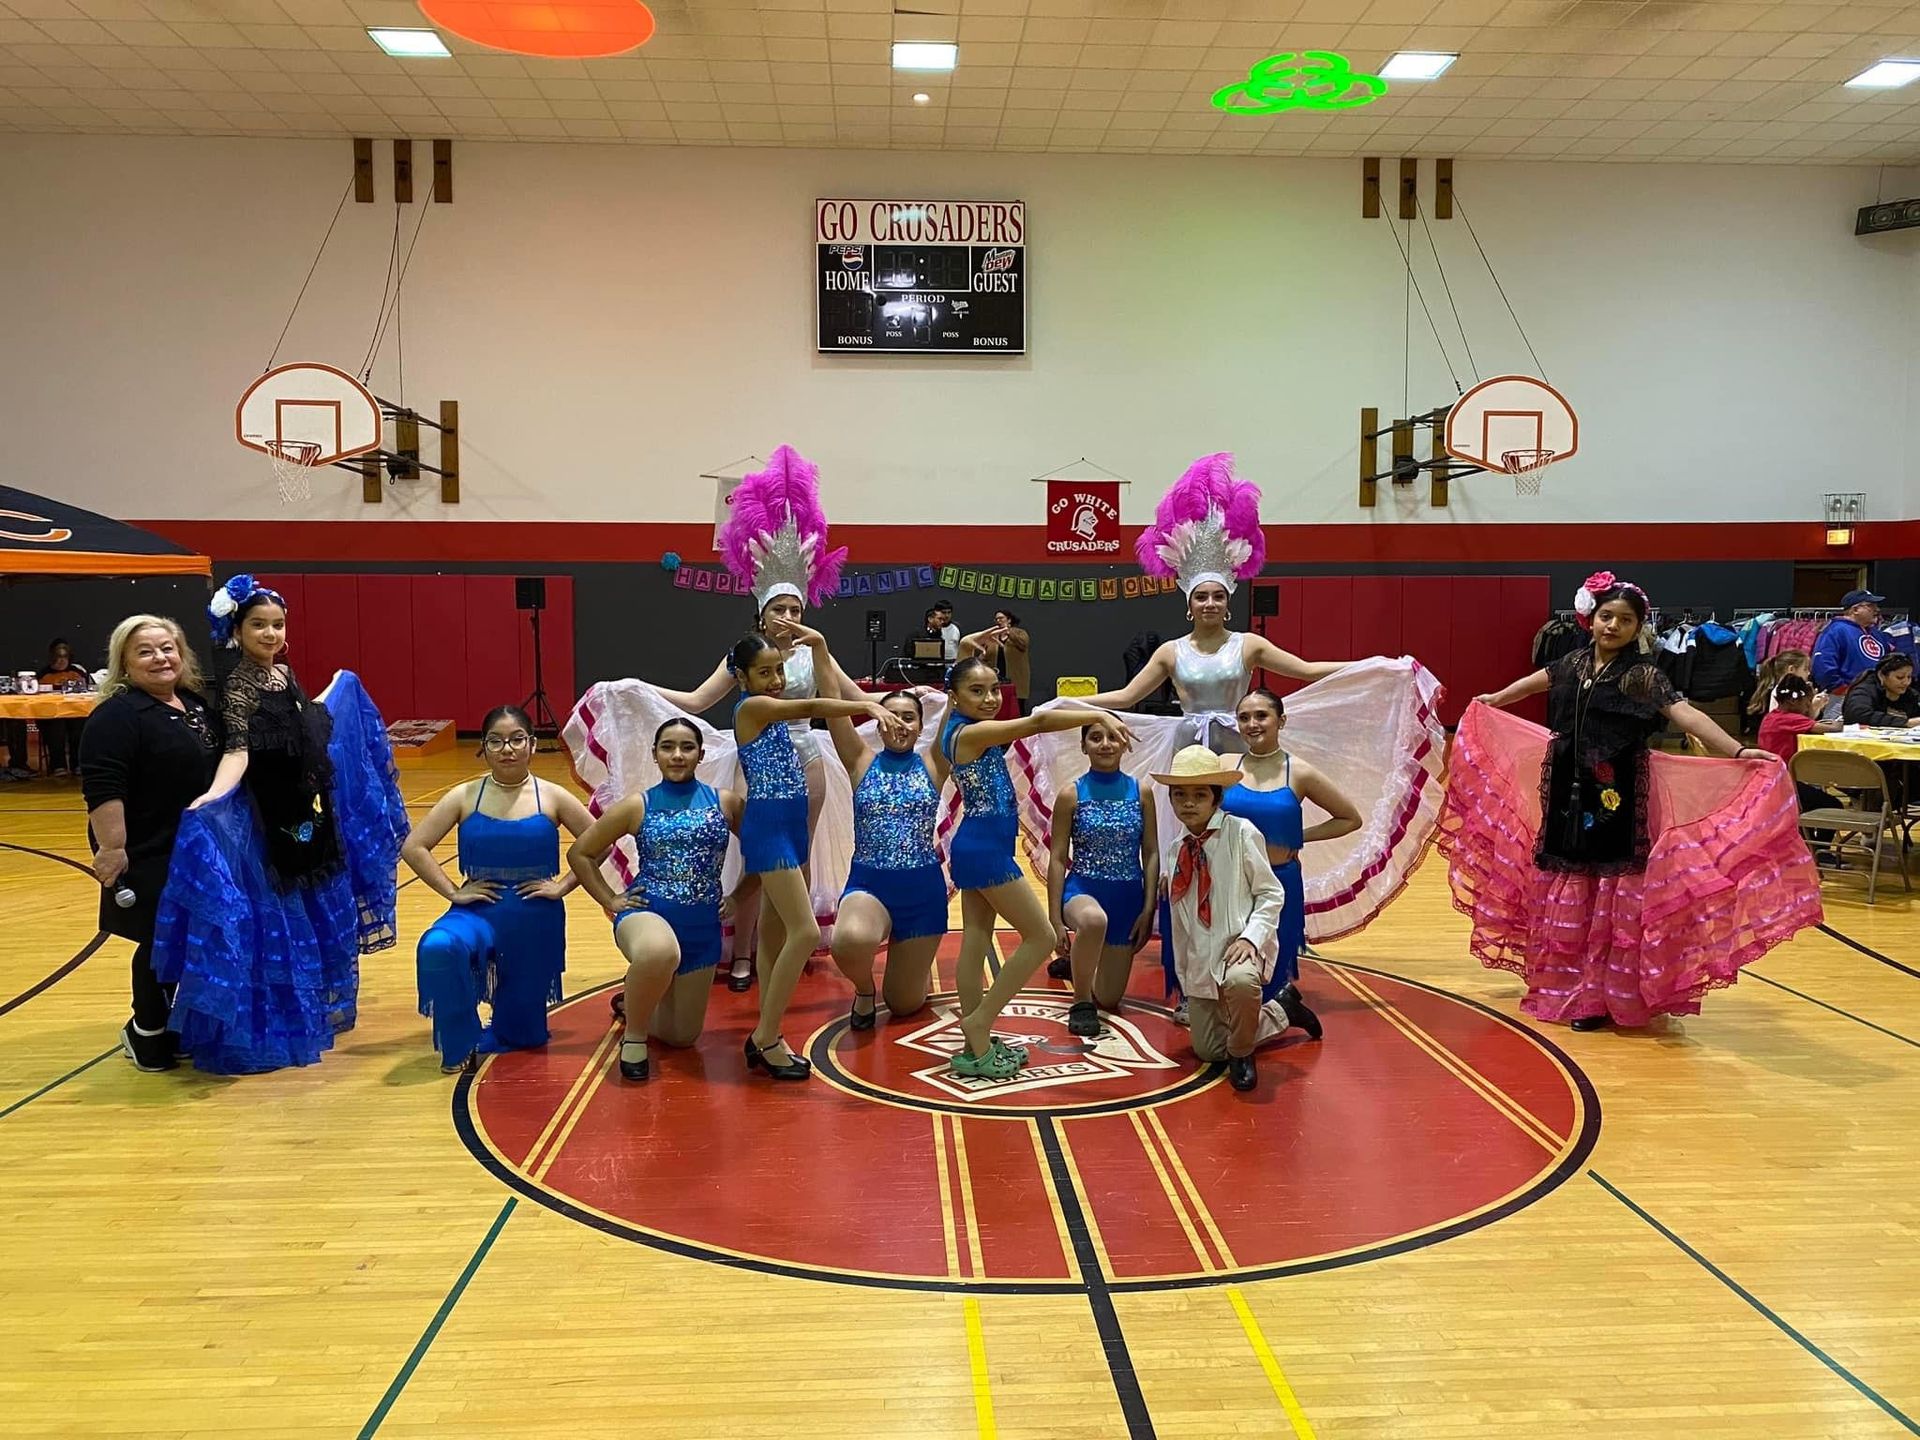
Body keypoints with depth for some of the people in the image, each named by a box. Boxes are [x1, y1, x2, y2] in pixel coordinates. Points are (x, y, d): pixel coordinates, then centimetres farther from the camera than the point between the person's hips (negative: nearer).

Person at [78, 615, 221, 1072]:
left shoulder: (195, 703, 11)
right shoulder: (117, 715, -16)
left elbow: (218, 765, 23)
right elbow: (102, 789, -23)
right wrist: (111, 848, -27)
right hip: (151, 858, -8)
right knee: (161, 946, 0)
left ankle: (174, 1026, 29)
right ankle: (148, 1035, 17)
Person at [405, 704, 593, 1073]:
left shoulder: (552, 797, -4)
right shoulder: (465, 796, -3)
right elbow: (413, 847, -3)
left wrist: (562, 886, -7)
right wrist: (452, 892, -9)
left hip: (536, 921, 0)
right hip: (480, 910, 0)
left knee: (524, 1034, 7)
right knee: (438, 947, -36)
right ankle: (459, 1045, -11)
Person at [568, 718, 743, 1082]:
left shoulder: (726, 802, 1)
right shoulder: (636, 806, -1)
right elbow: (580, 853, 6)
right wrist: (610, 902, 0)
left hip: (702, 927, 3)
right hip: (647, 912, -3)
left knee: (681, 1037, 12)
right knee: (660, 952, -43)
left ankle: (631, 1005, 46)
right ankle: (633, 1035, -14)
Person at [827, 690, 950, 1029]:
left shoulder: (932, 766, 1)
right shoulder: (862, 762, 0)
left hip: (923, 889, 1)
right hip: (869, 884, -1)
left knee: (905, 1005, 8)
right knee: (851, 939, -37)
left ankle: (915, 963, 47)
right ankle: (864, 990, 1)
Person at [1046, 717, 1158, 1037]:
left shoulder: (1141, 792, 0)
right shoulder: (1071, 795, -6)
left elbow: (1151, 854, 3)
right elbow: (1058, 858, -5)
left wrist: (1148, 909, -4)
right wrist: (1055, 920, -9)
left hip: (1127, 896, 3)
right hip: (1083, 889, -3)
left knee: (1108, 999, 9)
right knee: (1094, 920, -43)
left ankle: (1083, 961, 46)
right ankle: (1081, 1004, -18)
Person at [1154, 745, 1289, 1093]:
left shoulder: (1240, 832, -10)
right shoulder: (1179, 849, 8)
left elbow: (1271, 893, -9)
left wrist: (1251, 937, -22)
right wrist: (1183, 973, 17)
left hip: (1238, 944, -6)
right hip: (1199, 958, 6)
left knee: (1240, 981, -42)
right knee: (1208, 1051, 5)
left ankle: (1242, 1054, -9)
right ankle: (1280, 1012, 31)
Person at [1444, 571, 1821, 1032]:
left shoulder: (1643, 677, -9)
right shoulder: (1573, 665, 7)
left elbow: (1686, 716, -21)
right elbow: (1536, 681, 28)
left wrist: (1738, 752, -36)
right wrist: (1493, 701, 44)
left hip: (1616, 803, -5)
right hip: (1567, 797, 5)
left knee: (1610, 899, -2)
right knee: (1566, 897, 11)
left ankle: (1601, 997, 6)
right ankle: (1566, 989, 24)